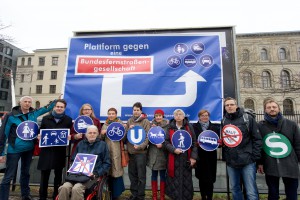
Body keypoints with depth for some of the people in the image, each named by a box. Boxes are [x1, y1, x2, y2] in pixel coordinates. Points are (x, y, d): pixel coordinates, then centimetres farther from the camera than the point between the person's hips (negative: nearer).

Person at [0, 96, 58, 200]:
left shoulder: (34, 113, 0)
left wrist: (56, 100, 12)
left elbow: (47, 107, 16)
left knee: (25, 173, 20)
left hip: (29, 149, 5)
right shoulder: (11, 116, -11)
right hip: (14, 150, -4)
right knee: (9, 176, 2)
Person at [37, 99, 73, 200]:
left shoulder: (68, 120, 3)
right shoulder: (46, 118, 6)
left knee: (58, 174, 12)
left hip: (60, 151, 0)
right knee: (44, 174, 6)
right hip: (47, 150, 1)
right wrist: (39, 136, -9)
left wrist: (69, 137, -18)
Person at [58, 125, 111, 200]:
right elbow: (73, 159, 22)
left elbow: (107, 163, 3)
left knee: (76, 188, -29)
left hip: (92, 175, -3)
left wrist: (96, 173, -8)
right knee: (64, 187, -25)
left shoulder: (102, 145, 6)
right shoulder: (80, 144, 17)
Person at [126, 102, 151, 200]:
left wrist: (140, 146, -23)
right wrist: (129, 129, -10)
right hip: (130, 151, 5)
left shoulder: (146, 121, -6)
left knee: (141, 175, 5)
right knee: (132, 174, 15)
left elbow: (147, 136, -10)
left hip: (141, 152, -4)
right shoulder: (129, 121, 8)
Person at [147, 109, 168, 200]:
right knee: (154, 175, 13)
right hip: (153, 154, 2)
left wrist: (162, 144, -18)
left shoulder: (167, 126, -6)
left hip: (163, 154, -1)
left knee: (163, 175, 10)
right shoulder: (151, 125, 2)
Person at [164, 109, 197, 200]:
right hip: (174, 159, 0)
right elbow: (166, 142, 1)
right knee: (175, 180, 5)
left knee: (186, 180, 7)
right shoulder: (170, 127, 2)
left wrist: (193, 157, -4)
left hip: (186, 158, 0)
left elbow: (194, 142, 2)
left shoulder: (189, 127, 2)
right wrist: (173, 149, -15)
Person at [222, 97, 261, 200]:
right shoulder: (223, 121, 5)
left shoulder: (248, 118, -3)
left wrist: (255, 157, -8)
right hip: (230, 162, 4)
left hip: (247, 161, -3)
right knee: (235, 189, 17)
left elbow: (257, 138, -4)